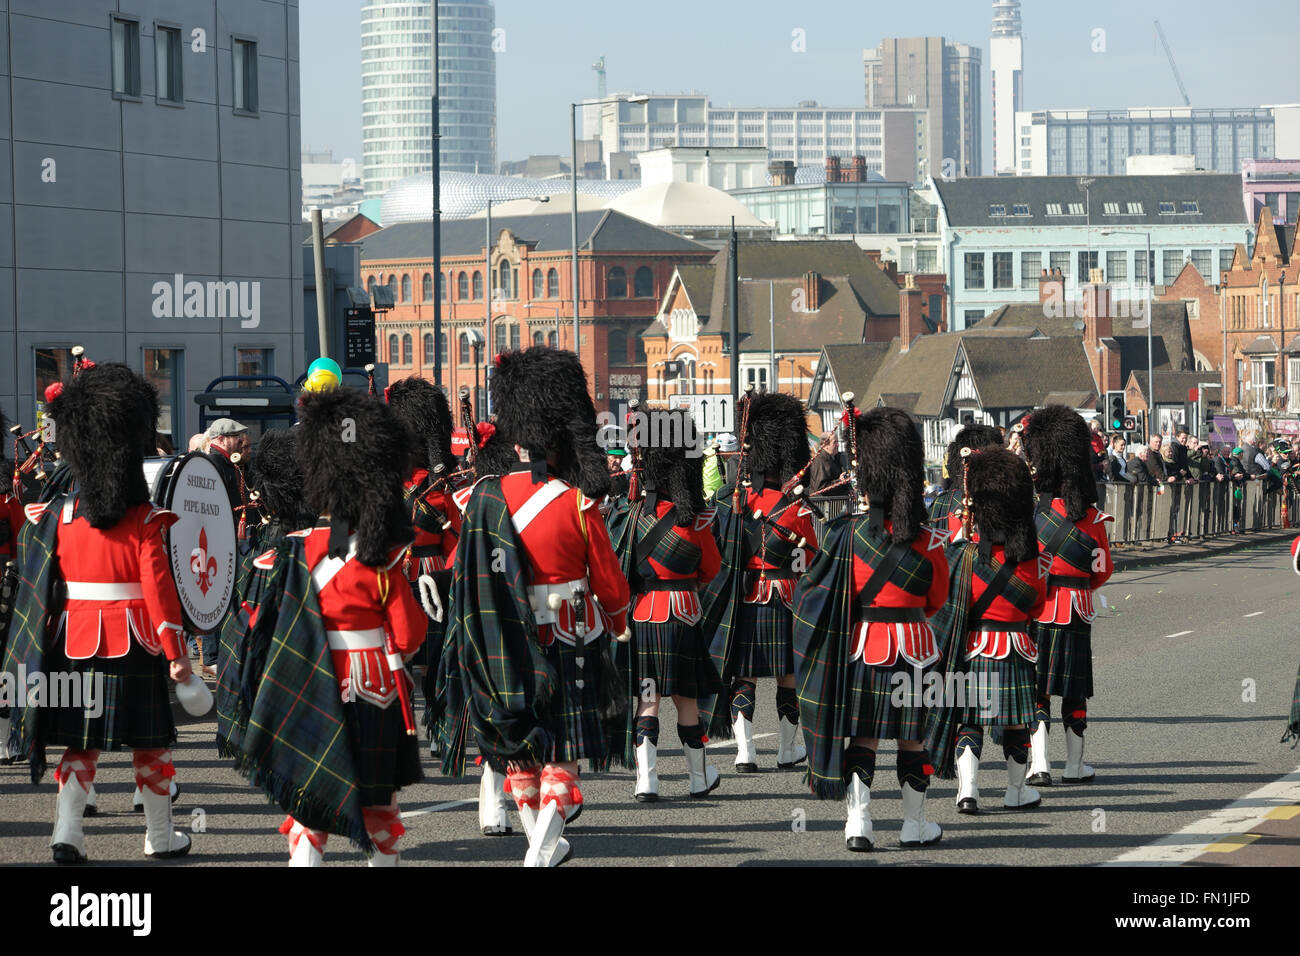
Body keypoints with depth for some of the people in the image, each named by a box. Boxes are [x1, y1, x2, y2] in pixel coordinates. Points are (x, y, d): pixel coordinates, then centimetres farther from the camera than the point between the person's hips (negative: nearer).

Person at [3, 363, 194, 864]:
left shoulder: (57, 516, 0)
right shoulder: (146, 521, -11)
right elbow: (157, 587, -15)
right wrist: (175, 652, -13)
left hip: (75, 645, 3)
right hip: (135, 648, -3)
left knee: (80, 743, 9)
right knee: (150, 741, 10)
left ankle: (66, 830, -5)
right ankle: (160, 836, 19)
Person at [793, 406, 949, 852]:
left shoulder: (848, 534, -10)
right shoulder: (929, 542, -8)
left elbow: (816, 590, -1)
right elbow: (937, 599, 6)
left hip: (862, 645, 0)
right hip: (915, 647, 0)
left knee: (862, 736, 7)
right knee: (912, 736, 9)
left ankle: (857, 819, -1)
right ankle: (914, 823, 17)